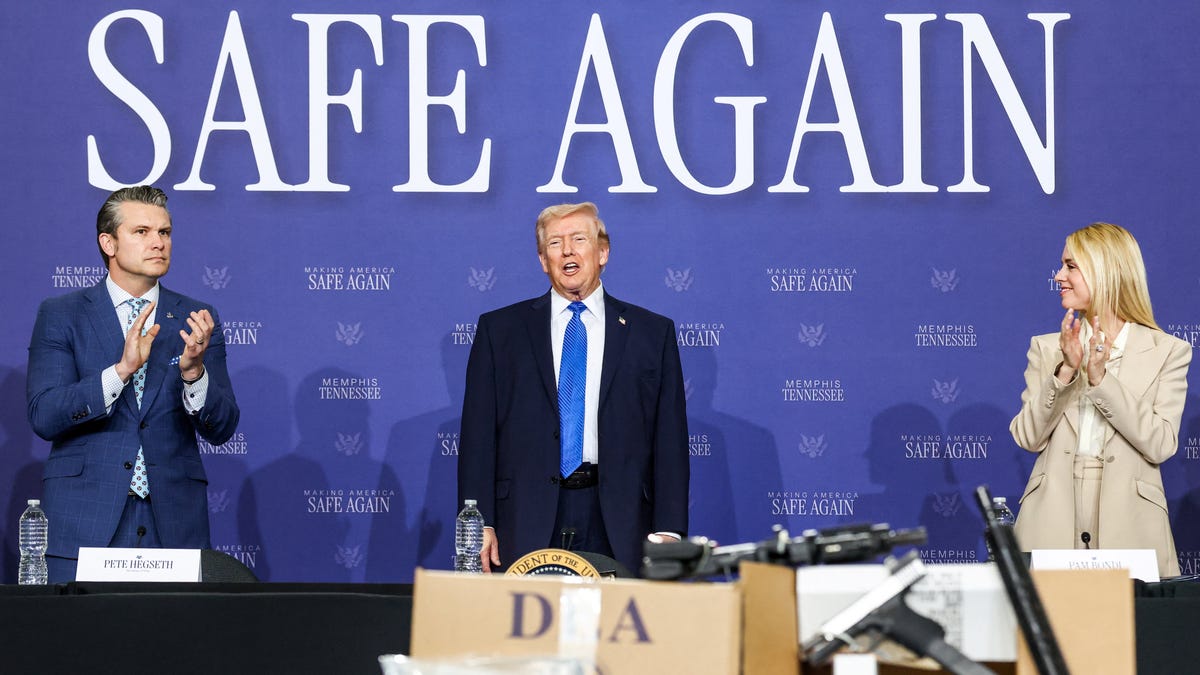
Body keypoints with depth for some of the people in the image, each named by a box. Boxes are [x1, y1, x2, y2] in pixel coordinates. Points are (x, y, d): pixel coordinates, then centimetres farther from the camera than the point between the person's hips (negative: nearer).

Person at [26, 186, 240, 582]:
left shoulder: (195, 320, 8)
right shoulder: (61, 315, 4)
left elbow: (221, 429, 2)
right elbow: (43, 416, -8)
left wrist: (192, 370, -17)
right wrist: (122, 369, -20)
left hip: (174, 522, 2)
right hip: (85, 520, -1)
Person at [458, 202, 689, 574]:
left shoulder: (652, 332, 11)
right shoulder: (499, 329, 11)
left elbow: (670, 441, 7)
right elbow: (478, 435, 7)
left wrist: (667, 532, -2)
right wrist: (479, 524, -2)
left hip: (617, 532, 0)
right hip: (525, 527, 0)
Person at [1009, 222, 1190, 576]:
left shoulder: (1168, 352, 4)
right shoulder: (1046, 348, 12)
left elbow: (1160, 445, -7)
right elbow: (1028, 438, 3)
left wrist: (1101, 378, -13)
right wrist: (1065, 372, -10)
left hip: (1127, 525, -2)